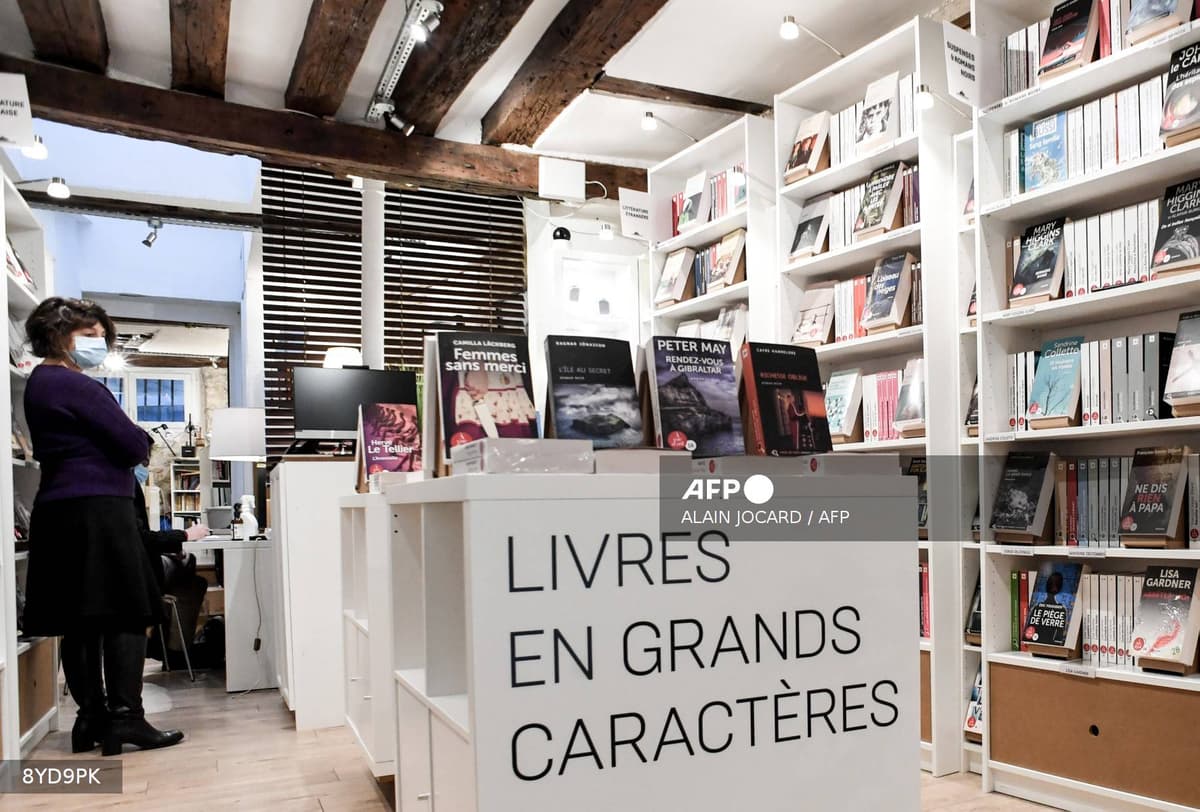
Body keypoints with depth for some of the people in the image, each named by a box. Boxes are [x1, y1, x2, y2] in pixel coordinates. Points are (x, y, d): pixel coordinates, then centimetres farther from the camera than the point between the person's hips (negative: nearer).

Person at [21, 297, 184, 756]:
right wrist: (140, 440, 7)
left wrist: (125, 443, 7)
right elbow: (134, 446, -14)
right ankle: (125, 718, -5)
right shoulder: (77, 386, -12)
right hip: (96, 510, -10)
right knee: (127, 615, -5)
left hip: (60, 511, 10)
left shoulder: (39, 385, 19)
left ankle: (92, 718, 14)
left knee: (80, 621, 9)